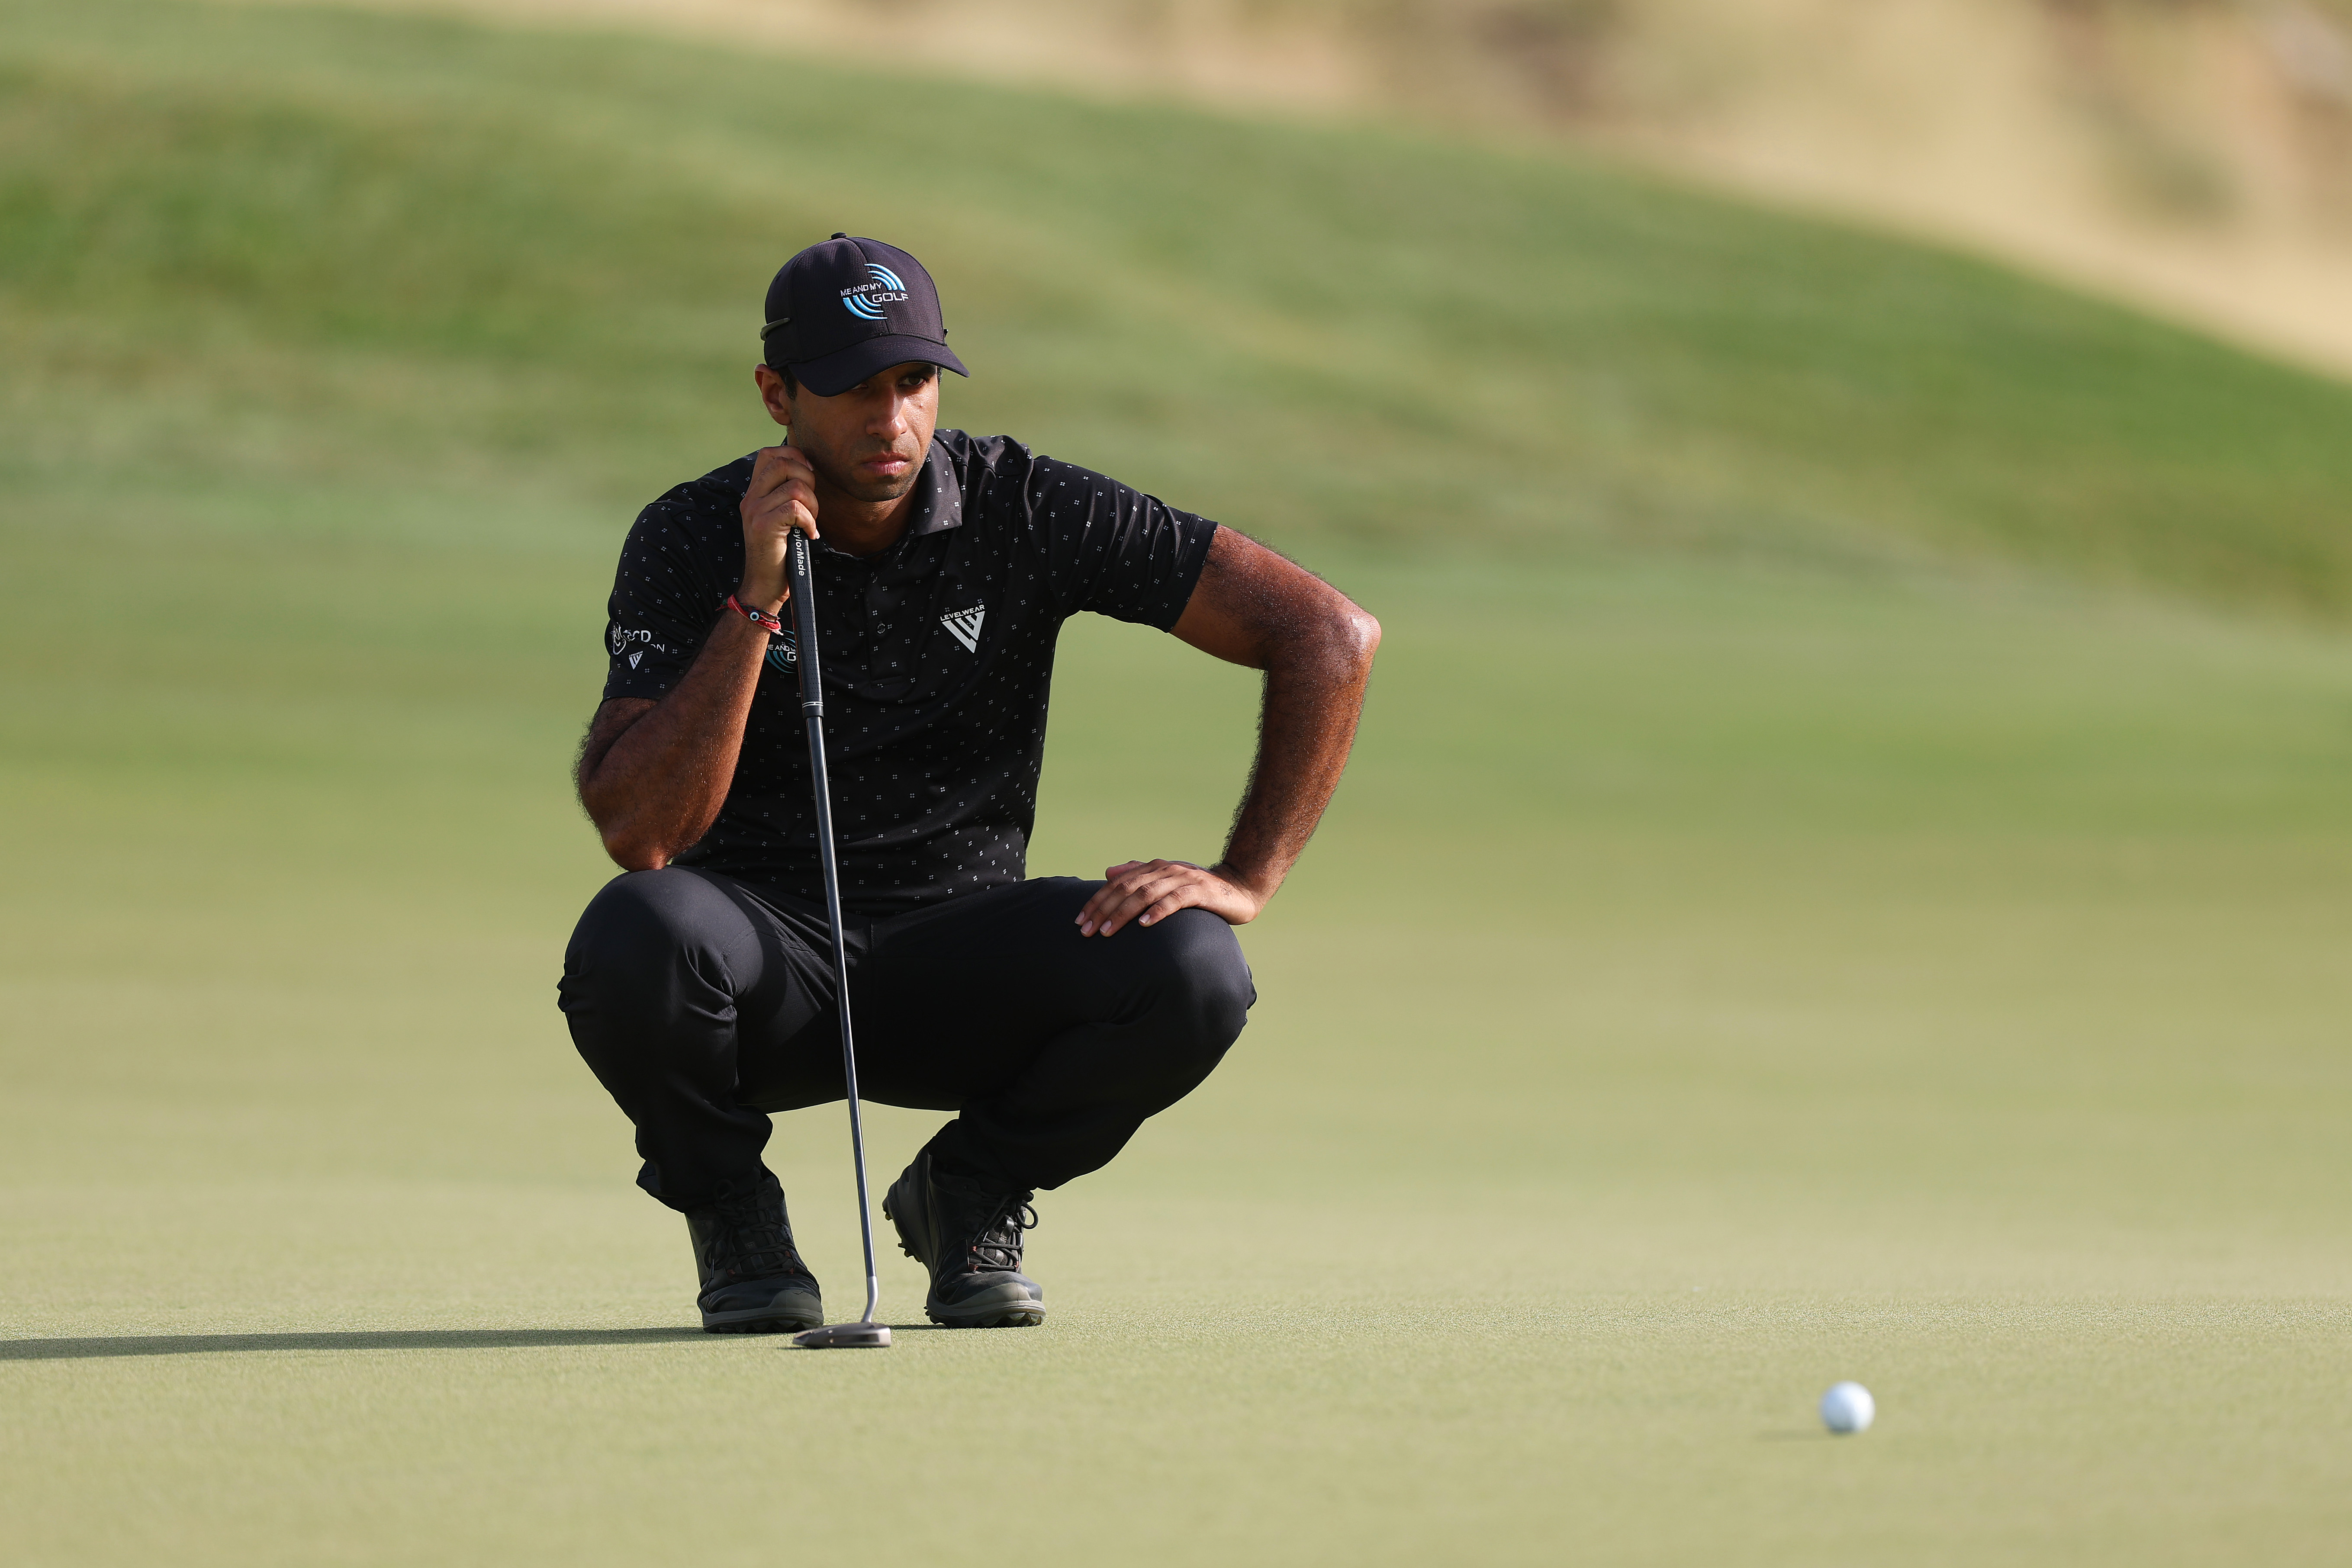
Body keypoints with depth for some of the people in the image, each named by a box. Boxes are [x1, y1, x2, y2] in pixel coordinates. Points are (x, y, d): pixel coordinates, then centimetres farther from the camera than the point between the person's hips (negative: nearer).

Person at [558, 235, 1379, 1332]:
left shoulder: (1032, 512, -8)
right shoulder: (689, 540, -9)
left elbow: (1331, 635, -9)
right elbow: (637, 832, -21)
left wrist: (1247, 881, -16)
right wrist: (758, 601, -25)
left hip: (956, 973, 1)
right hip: (768, 965, -1)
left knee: (1190, 973, -28)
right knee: (637, 933, -37)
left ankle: (969, 1197, 2)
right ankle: (730, 1214, -4)